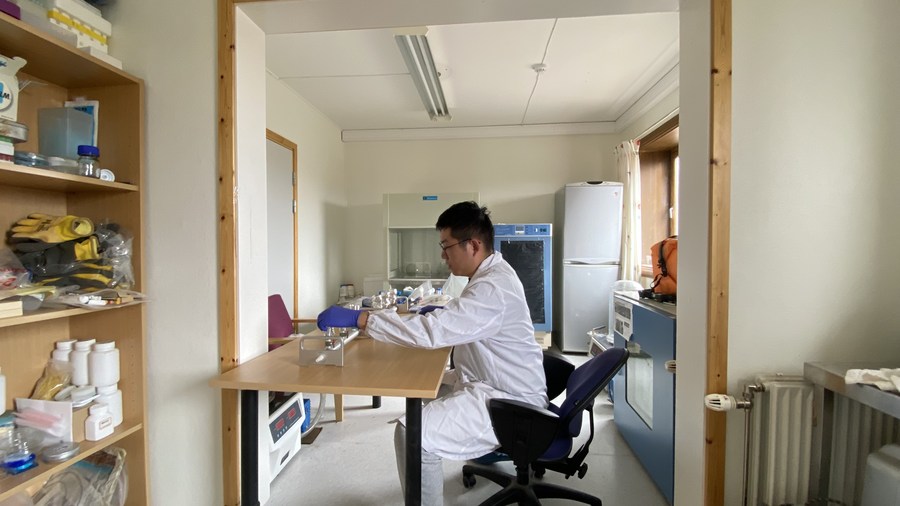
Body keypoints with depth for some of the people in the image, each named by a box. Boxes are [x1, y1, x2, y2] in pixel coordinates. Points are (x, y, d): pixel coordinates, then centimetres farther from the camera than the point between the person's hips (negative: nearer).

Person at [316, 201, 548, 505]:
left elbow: (431, 331, -34)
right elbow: (460, 322, 24)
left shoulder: (493, 288, -27)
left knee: (413, 433, -23)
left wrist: (358, 318, -30)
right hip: (492, 383, 11)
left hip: (508, 401, -11)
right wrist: (440, 313, 7)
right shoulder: (492, 273, 6)